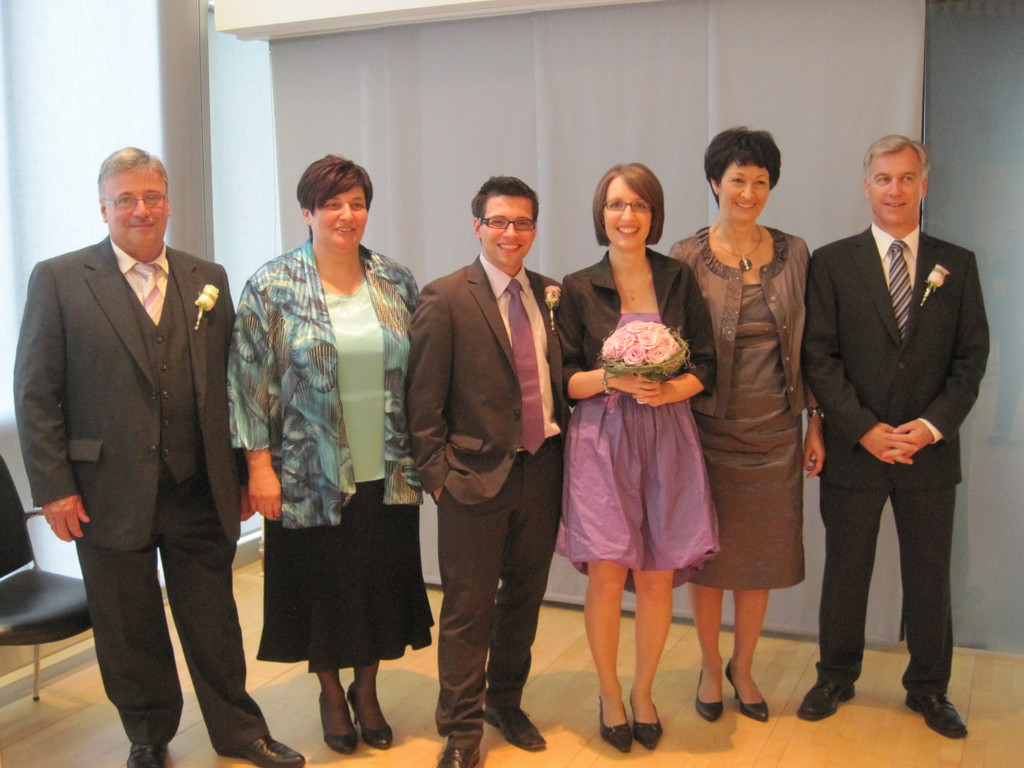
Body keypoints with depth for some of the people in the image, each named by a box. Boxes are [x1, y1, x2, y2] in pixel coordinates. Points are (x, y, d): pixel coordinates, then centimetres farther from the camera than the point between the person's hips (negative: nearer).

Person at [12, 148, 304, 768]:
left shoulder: (208, 280, 8)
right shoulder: (58, 280, -2)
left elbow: (230, 384, 9)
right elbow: (36, 394, -4)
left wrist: (242, 473, 8)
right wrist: (54, 487, -8)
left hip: (200, 492, 2)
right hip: (110, 495, -2)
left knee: (214, 620, 13)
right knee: (129, 629, 13)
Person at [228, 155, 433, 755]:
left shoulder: (397, 283, 4)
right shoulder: (272, 287, -6)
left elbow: (420, 373, 9)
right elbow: (250, 380, -6)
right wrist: (259, 465, -10)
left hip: (387, 475, 3)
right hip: (311, 476, -3)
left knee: (381, 584, 12)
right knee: (323, 587, 10)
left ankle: (367, 689, 35)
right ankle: (331, 694, 34)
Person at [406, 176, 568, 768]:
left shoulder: (551, 296, 8)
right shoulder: (445, 299, -8)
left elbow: (560, 378, 13)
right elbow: (424, 401, -9)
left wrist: (562, 446, 3)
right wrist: (438, 472, -11)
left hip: (542, 469, 5)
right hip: (478, 475, -5)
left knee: (525, 597, 17)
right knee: (468, 609, 5)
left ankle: (505, 702, 38)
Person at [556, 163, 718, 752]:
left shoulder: (679, 279, 6)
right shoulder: (579, 288, 3)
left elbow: (705, 367, 7)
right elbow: (564, 378, 2)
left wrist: (669, 389, -13)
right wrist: (613, 379, -16)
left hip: (666, 439, 1)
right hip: (601, 442, -1)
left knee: (657, 575, 3)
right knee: (606, 573, -4)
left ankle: (644, 692, 25)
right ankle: (609, 694, 19)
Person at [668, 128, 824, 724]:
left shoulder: (794, 253, 4)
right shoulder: (688, 257, -5)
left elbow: (808, 343, 7)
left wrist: (816, 423, 5)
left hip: (775, 429, 3)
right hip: (711, 426, -2)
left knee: (762, 555, 11)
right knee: (707, 552, 8)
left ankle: (743, 666, 32)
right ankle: (711, 665, 29)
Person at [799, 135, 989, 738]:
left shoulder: (957, 265, 6)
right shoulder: (832, 262, 0)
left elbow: (971, 358, 3)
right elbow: (819, 357, -5)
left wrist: (931, 426, -10)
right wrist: (865, 429, -13)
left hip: (931, 449, 2)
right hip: (854, 449, -1)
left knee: (930, 576, 11)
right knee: (844, 573, 10)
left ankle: (929, 688, 29)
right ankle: (837, 677, 29)